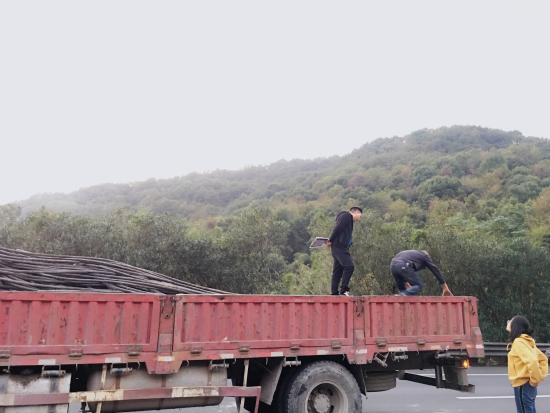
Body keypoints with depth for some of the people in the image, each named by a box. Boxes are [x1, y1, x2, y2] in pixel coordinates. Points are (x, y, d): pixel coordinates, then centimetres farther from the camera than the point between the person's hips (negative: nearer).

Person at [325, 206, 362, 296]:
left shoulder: (349, 220, 27)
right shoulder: (346, 216, -3)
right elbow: (338, 228, -16)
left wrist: (331, 241, 7)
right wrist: (331, 241, -14)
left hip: (342, 248, 10)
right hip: (339, 247, -10)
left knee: (338, 271, 9)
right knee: (349, 266, -17)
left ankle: (334, 292, 10)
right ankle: (343, 290, -15)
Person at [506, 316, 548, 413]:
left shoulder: (518, 342, -17)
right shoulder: (527, 341, 11)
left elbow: (532, 361, -29)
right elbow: (543, 359, 17)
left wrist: (535, 380, -17)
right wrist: (540, 375, 8)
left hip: (523, 385, -9)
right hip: (527, 385, 9)